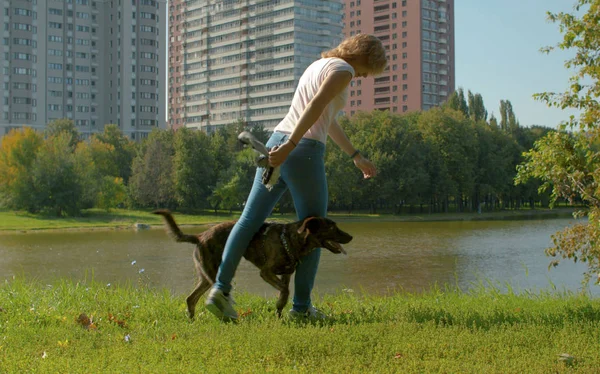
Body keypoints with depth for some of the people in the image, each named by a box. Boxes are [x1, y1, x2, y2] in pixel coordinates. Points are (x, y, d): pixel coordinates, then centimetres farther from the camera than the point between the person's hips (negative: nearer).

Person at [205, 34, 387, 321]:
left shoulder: (319, 65, 25)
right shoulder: (343, 70, -4)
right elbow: (315, 108, -20)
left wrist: (356, 157, 32)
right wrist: (290, 147, -26)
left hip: (277, 142, 8)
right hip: (304, 152, -8)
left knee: (251, 219, 4)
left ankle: (221, 287, -7)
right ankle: (301, 306, 9)